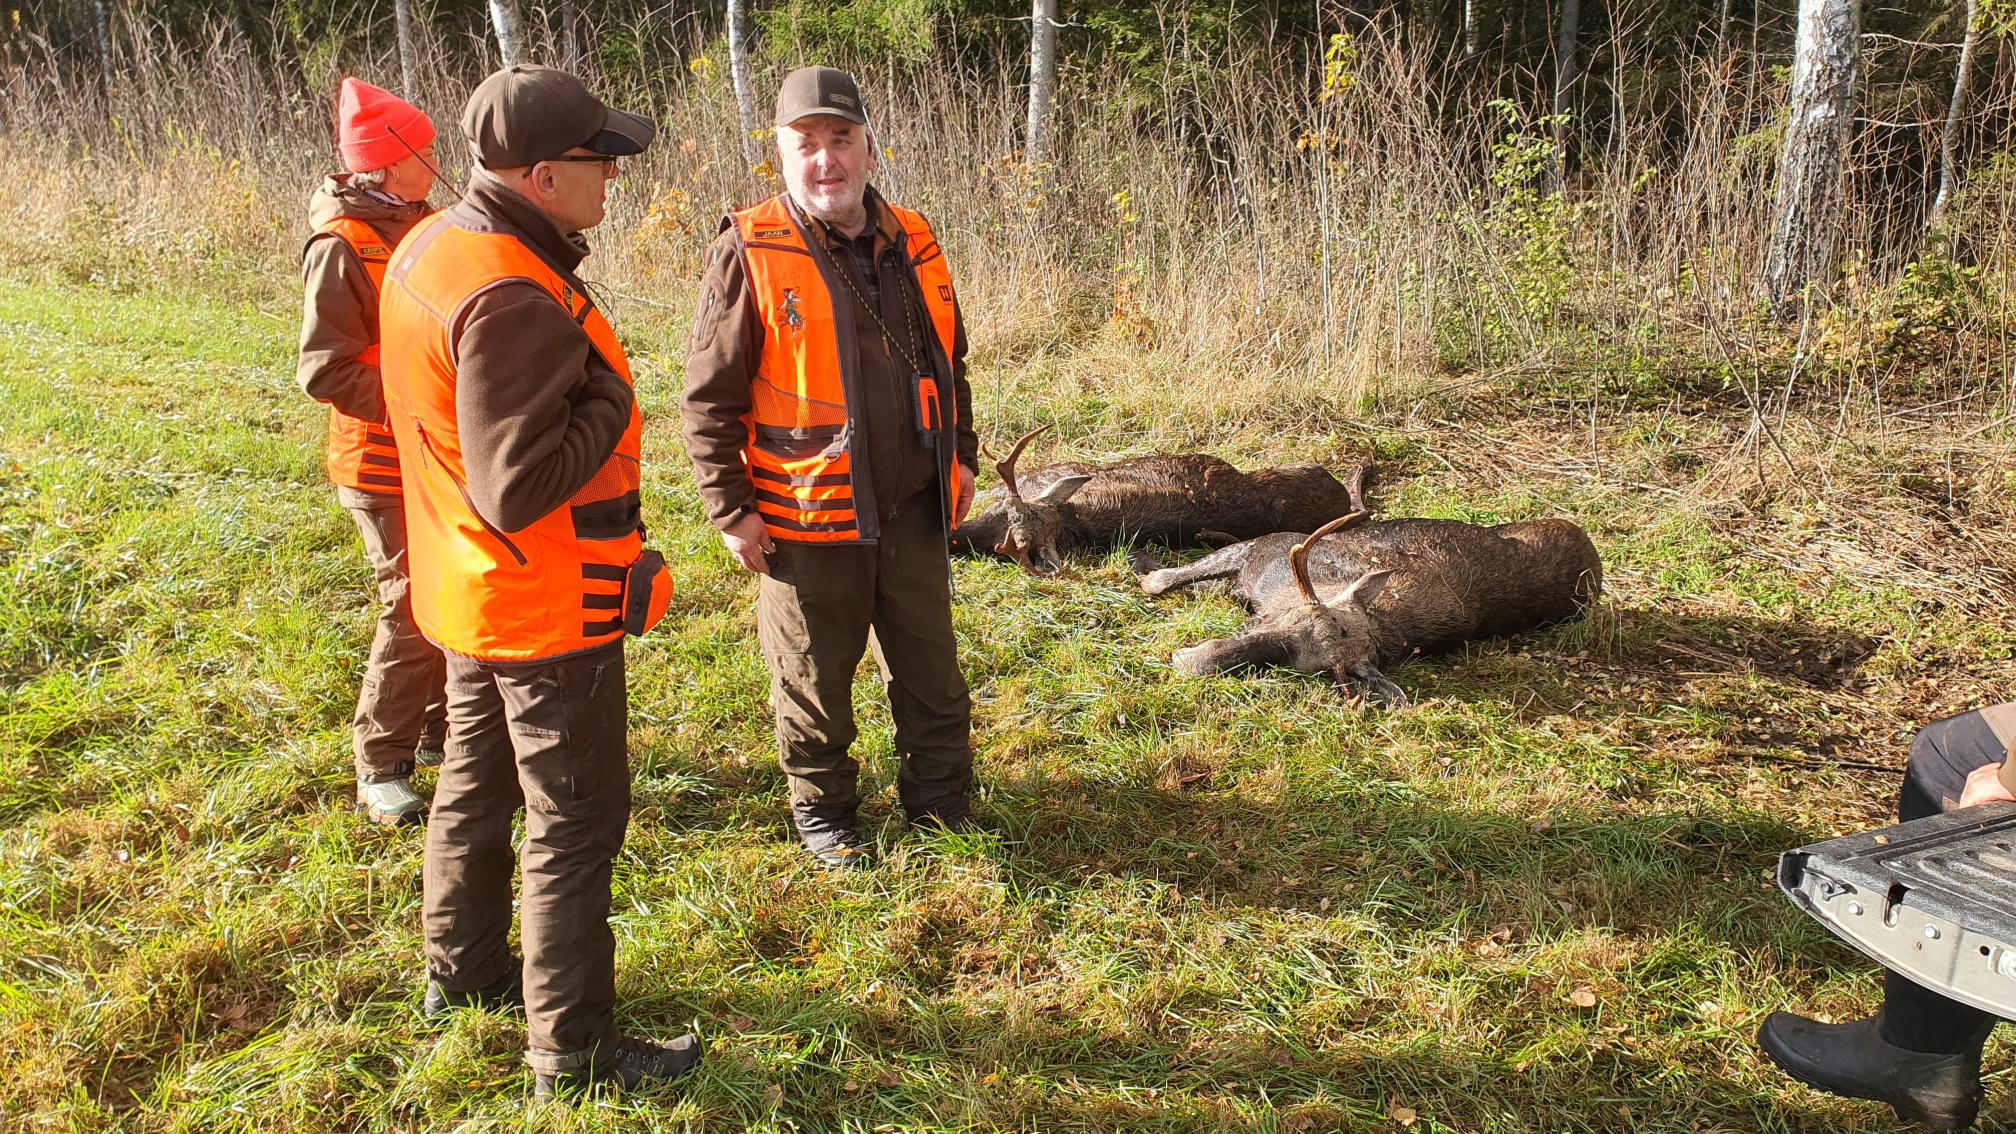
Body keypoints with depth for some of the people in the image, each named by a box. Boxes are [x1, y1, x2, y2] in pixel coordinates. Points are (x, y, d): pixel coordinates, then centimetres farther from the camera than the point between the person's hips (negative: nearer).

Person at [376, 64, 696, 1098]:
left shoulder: (429, 248, 3)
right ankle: (573, 1051, 15)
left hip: (472, 589, 10)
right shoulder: (510, 299, -29)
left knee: (477, 787, 24)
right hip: (551, 610, -10)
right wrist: (611, 402, -19)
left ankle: (462, 972, 43)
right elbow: (519, 488, -31)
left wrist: (583, 382, 3)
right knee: (576, 823, 3)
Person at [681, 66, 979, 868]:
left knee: (930, 666, 16)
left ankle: (940, 797, 34)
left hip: (912, 509, 5)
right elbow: (709, 397, -10)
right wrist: (730, 509, -11)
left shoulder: (911, 245, 5)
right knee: (815, 679, 11)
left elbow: (948, 363, 18)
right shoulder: (748, 254, -11)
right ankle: (822, 811, 32)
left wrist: (962, 456, 17)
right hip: (808, 519, -4)